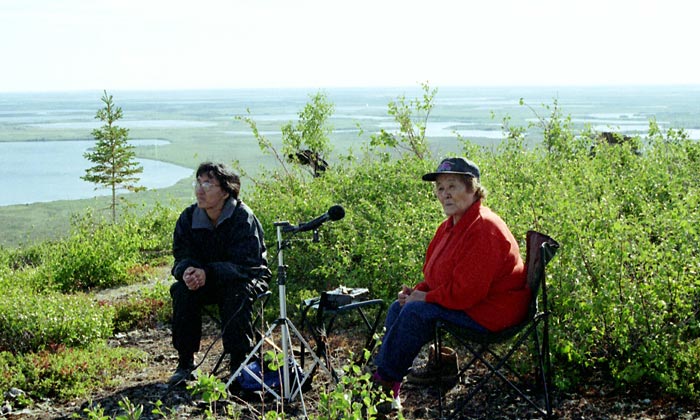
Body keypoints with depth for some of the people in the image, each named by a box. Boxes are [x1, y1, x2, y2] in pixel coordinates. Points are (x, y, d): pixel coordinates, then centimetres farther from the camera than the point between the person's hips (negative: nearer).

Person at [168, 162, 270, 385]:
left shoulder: (242, 218, -23)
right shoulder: (189, 217, -8)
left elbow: (246, 264, -29)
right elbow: (181, 257, -8)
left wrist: (208, 273, -41)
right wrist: (187, 271, -34)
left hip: (246, 277, -4)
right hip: (206, 282, 4)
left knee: (237, 294, -35)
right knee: (182, 290, -24)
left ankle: (240, 362, -21)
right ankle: (185, 362, -15)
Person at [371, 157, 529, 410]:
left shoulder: (483, 229, -23)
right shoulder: (451, 226, 9)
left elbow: (466, 290, -28)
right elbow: (436, 276, 18)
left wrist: (425, 297, -17)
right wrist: (417, 292, -3)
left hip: (489, 311, -11)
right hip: (462, 300, 11)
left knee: (416, 312, -23)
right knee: (398, 308, 3)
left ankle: (385, 383, -10)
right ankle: (381, 373, -1)